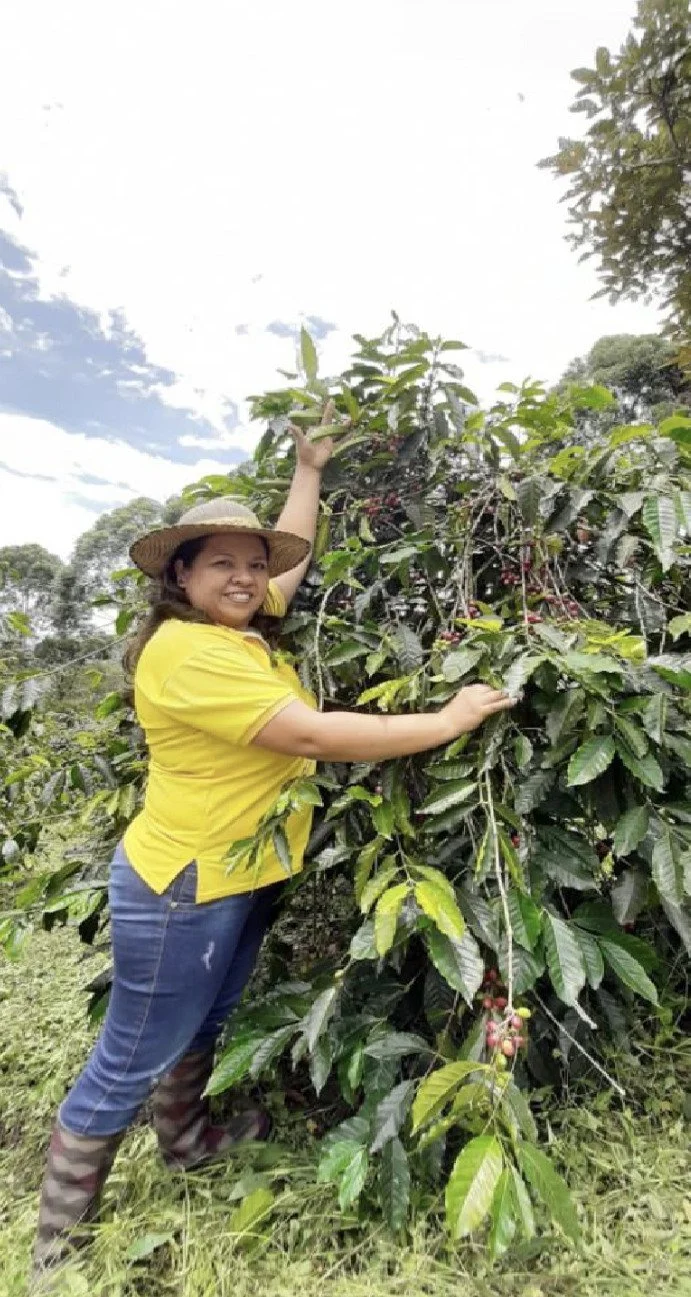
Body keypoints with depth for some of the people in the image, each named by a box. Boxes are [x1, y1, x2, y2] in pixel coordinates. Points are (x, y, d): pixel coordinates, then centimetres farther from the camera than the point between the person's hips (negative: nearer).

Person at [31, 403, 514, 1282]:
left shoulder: (237, 626, 1)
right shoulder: (186, 652, -27)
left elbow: (296, 555, 17)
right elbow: (312, 736, -32)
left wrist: (309, 469, 22)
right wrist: (449, 721, -26)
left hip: (238, 879, 9)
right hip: (182, 890, -9)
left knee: (204, 1020, 29)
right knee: (131, 1060, 13)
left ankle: (188, 1140, 54)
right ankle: (59, 1239, 38)